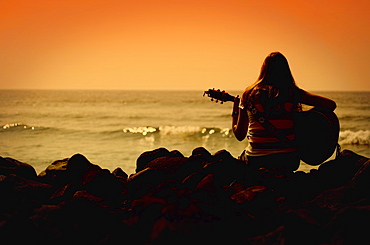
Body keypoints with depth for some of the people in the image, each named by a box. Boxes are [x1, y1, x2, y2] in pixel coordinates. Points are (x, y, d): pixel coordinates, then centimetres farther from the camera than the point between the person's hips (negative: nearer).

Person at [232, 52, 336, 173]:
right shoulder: (293, 92, -2)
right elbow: (331, 105, -4)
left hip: (256, 161, -1)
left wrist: (235, 112, 21)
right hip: (288, 161, 2)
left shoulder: (249, 93, -1)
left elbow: (240, 135, 3)